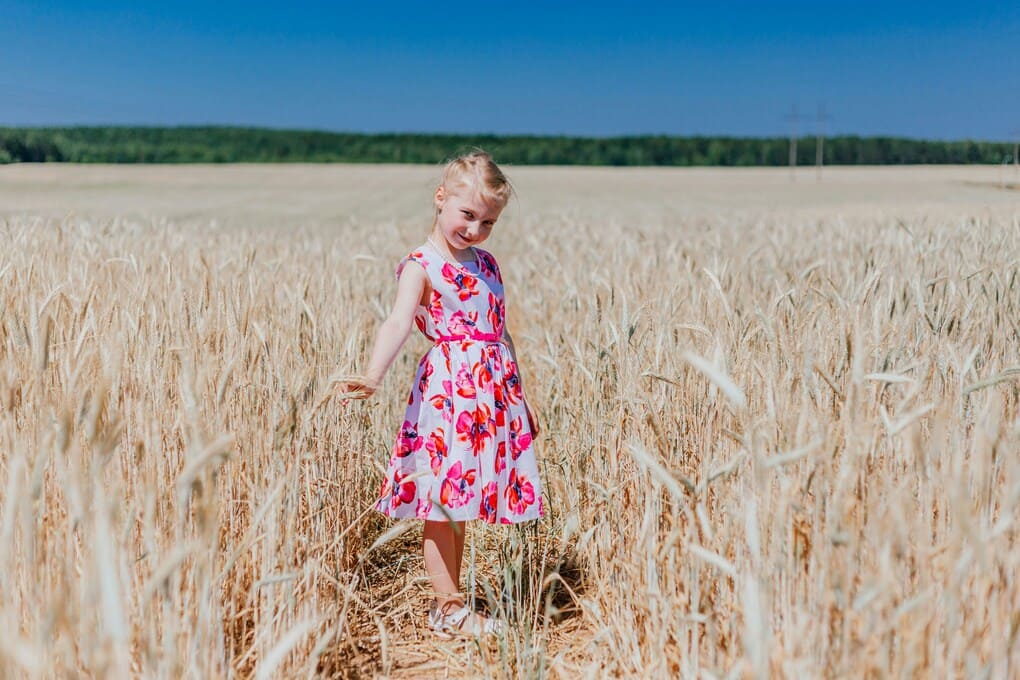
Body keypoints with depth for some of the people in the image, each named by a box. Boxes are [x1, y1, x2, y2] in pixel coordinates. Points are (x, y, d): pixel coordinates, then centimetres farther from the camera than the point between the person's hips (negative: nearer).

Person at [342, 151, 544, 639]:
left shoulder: (485, 263, 15)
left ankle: (449, 603, 20)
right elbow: (398, 322, -22)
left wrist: (519, 396, 21)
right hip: (448, 391, -6)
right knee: (444, 500, -3)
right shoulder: (421, 265, -6)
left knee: (463, 499, 11)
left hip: (494, 392, 7)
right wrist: (374, 376, -38)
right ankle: (448, 607, 6)